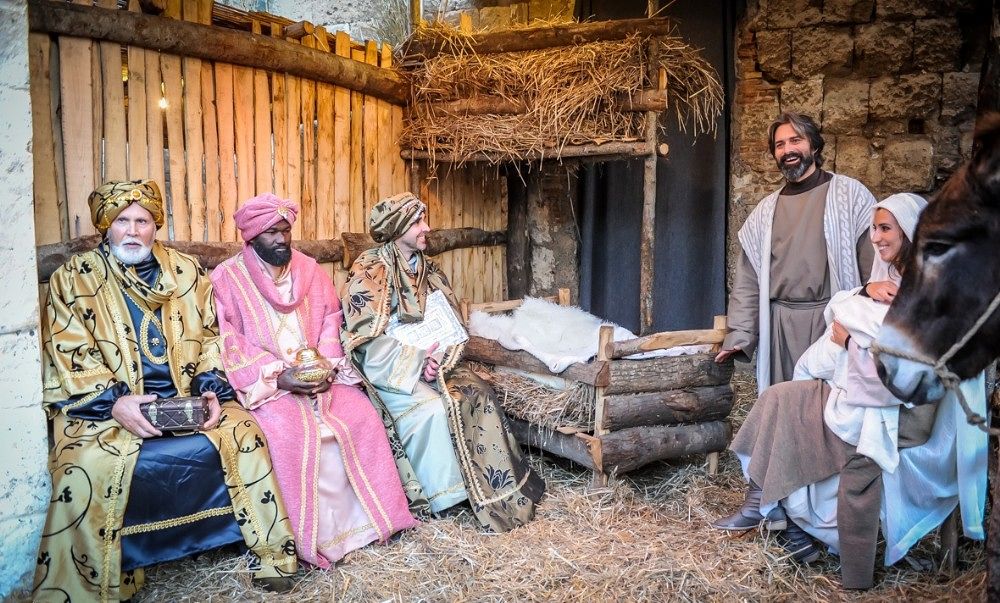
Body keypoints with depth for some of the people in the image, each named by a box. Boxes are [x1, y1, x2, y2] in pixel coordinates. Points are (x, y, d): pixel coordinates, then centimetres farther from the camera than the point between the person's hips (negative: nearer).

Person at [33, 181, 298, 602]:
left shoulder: (186, 271, 13)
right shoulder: (72, 280, 4)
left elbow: (210, 337, 12)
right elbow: (68, 357, -5)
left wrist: (211, 387, -6)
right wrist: (115, 401, -19)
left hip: (187, 399, 2)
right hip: (104, 408, -2)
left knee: (245, 435, -18)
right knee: (89, 468, -29)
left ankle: (270, 552, -3)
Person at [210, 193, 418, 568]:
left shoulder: (308, 269, 11)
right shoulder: (227, 278, -3)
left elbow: (331, 319, 11)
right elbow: (230, 343, -10)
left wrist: (326, 362, -8)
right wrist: (278, 376, -19)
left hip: (318, 373, 5)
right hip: (264, 380, -4)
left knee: (361, 416, -17)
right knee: (293, 431, -31)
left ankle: (370, 514, 0)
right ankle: (309, 537, -15)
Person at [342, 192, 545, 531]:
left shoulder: (427, 271, 11)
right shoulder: (369, 272, -9)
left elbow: (451, 324, 8)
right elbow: (370, 341, -16)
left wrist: (438, 357, -12)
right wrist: (417, 362, -23)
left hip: (431, 362, 6)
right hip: (386, 371, -5)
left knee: (477, 394, -18)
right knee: (431, 407, -30)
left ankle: (498, 483, -8)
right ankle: (445, 493, -13)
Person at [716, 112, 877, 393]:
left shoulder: (849, 193, 2)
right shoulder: (765, 210, 13)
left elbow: (877, 266, -4)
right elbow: (748, 279, 11)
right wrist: (739, 335, 3)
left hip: (832, 321, -3)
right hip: (779, 325, 3)